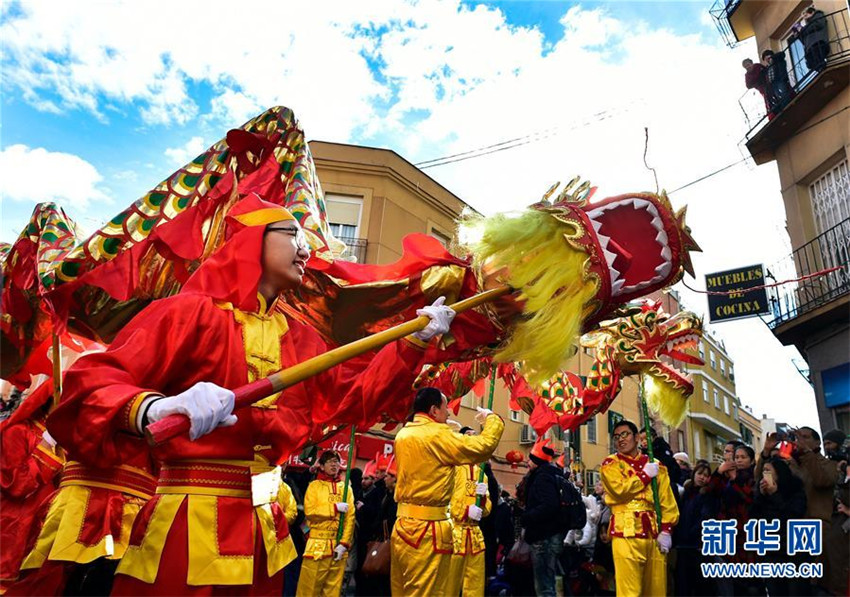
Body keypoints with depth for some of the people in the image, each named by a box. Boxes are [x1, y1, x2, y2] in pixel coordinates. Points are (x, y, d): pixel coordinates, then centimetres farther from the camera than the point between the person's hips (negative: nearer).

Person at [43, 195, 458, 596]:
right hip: (187, 523, -6)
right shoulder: (193, 311, -10)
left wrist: (415, 340, 6)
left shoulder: (298, 337, 10)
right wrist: (152, 409, -40)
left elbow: (352, 394, 13)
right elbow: (91, 380, -17)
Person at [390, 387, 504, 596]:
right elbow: (484, 446, -16)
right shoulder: (437, 434, -15)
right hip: (427, 529, -8)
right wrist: (491, 418, 1)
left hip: (403, 525, 9)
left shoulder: (403, 435, 10)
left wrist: (461, 439, 20)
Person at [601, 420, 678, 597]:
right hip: (626, 532, -4)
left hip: (654, 532, 4)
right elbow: (620, 490, -12)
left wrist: (666, 530, -3)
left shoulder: (655, 464, 15)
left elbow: (667, 500, 9)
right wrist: (645, 475, -1)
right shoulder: (611, 463, 6)